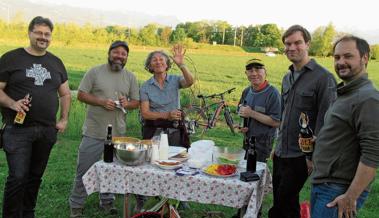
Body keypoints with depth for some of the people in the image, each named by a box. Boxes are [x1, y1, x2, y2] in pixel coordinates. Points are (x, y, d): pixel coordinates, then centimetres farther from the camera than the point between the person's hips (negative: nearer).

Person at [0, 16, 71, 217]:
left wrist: (64, 119, 7)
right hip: (18, 129, -4)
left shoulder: (56, 62, 12)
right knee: (17, 177, -8)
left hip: (47, 131, 4)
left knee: (35, 176, 12)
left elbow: (65, 94, 18)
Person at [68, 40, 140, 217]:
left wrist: (126, 104, -12)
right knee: (84, 170, 4)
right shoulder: (95, 72, -2)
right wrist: (101, 102, -18)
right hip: (94, 132, -3)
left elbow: (136, 102, 11)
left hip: (118, 133, 4)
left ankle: (107, 201, 32)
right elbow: (81, 95, -4)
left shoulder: (130, 77, 8)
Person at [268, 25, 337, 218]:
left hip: (300, 156, -7)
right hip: (281, 153, 7)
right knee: (279, 202, 15)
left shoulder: (323, 78, -14)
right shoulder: (287, 78, 11)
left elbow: (325, 121, -16)